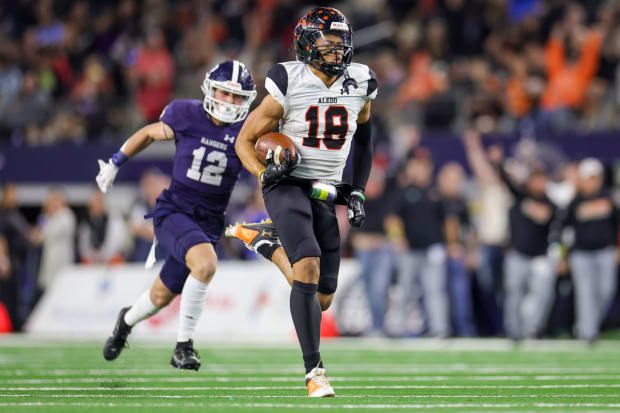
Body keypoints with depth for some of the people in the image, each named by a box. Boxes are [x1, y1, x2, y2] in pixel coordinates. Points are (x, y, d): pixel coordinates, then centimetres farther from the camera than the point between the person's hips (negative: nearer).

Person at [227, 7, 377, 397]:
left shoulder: (359, 85, 3)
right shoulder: (289, 85, -9)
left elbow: (363, 136, 22)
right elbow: (245, 140, -1)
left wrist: (358, 191, 15)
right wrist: (264, 172, -20)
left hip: (325, 195, 5)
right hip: (288, 186, -5)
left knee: (322, 298, 5)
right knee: (309, 269, -27)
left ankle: (266, 241, 33)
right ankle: (314, 370, -22)